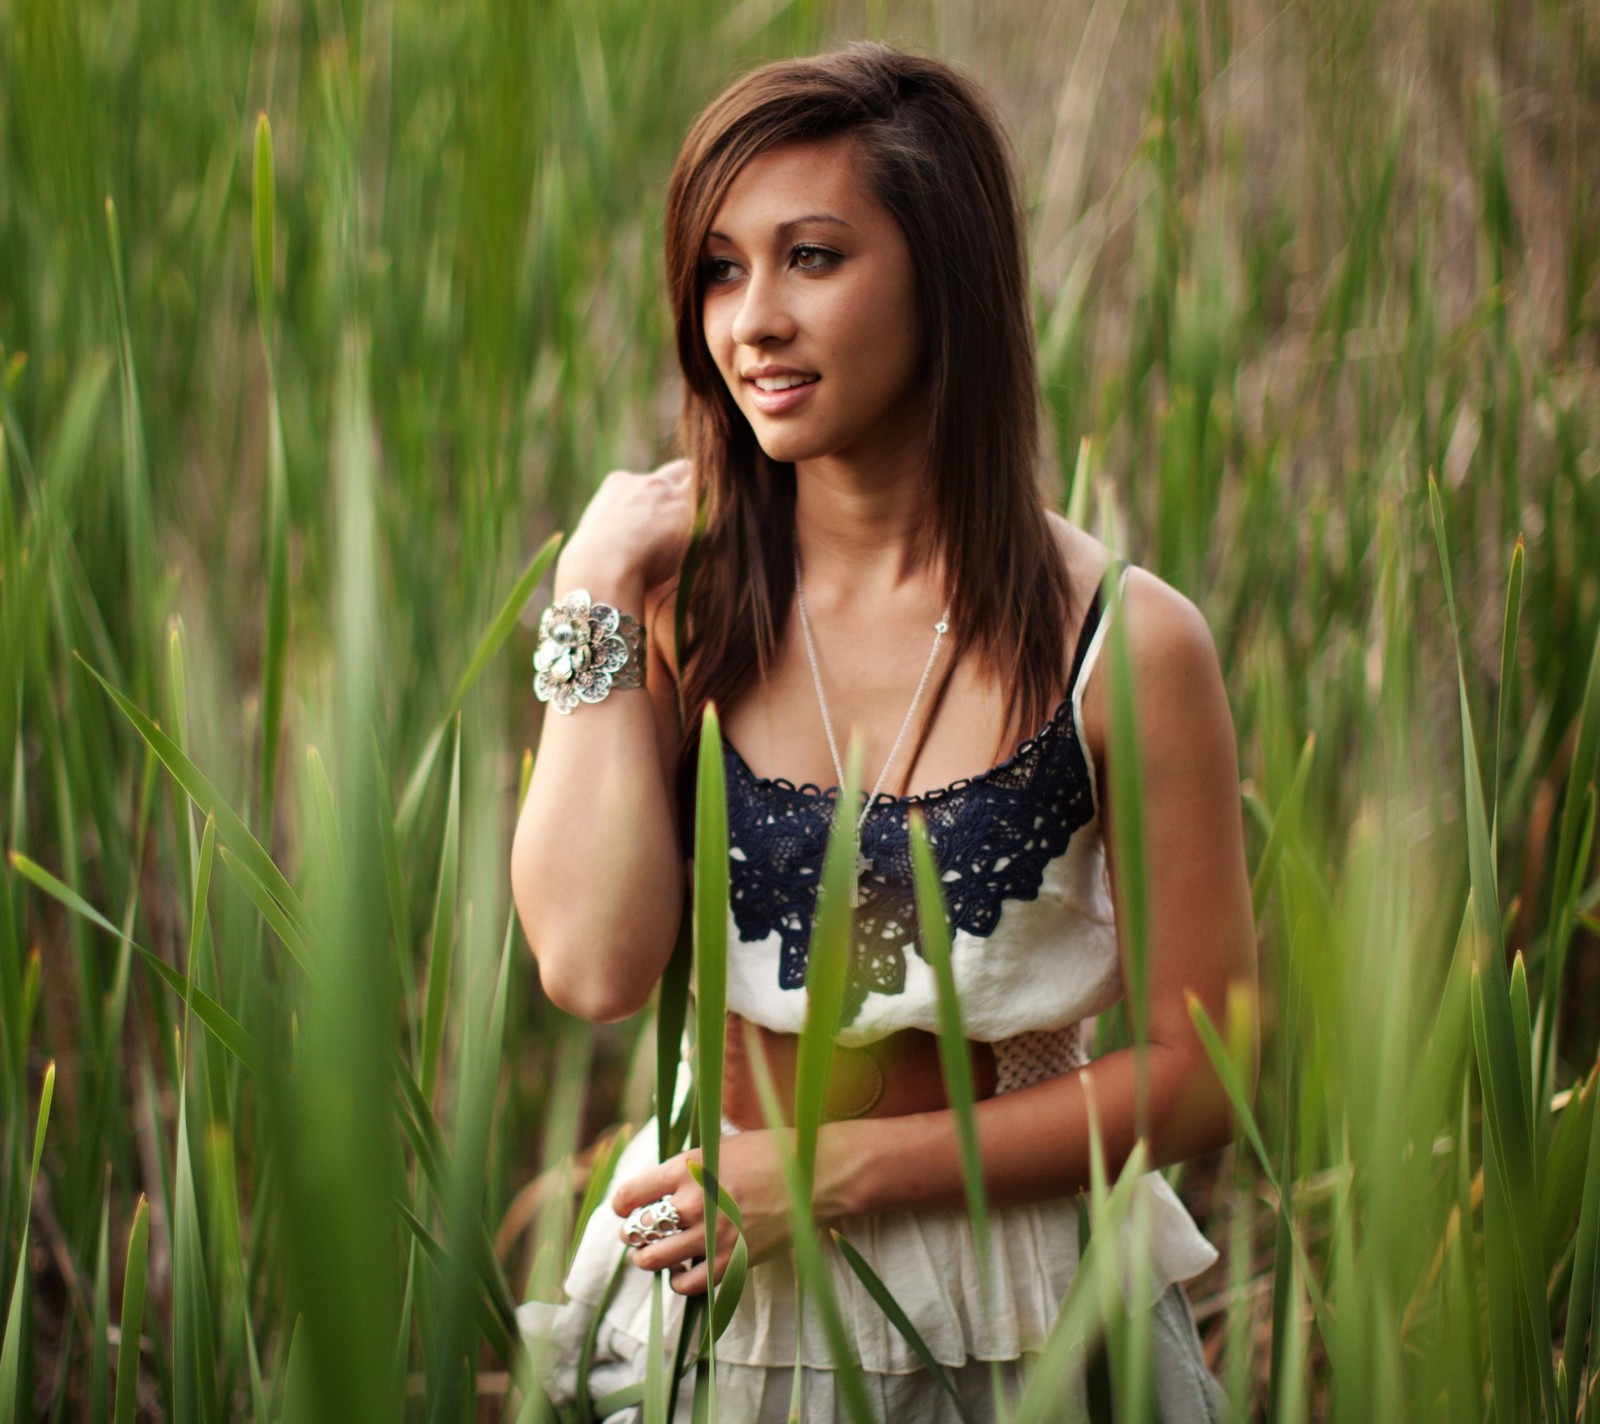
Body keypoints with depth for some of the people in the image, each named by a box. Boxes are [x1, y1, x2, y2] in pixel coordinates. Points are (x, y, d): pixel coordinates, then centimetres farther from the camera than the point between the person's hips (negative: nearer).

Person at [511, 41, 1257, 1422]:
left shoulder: (1123, 643, -12)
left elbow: (1199, 1076, -9)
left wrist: (850, 1166, -14)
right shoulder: (685, 608, -4)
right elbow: (594, 967, -18)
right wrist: (599, 599, -15)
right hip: (719, 1307, 2)